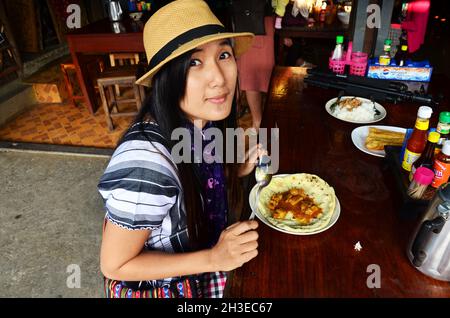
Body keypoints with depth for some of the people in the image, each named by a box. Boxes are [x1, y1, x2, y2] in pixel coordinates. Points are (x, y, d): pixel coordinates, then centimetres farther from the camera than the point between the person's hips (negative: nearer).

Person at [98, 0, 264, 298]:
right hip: (159, 286, -5)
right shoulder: (146, 162, -38)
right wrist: (214, 258, -31)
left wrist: (237, 170, -11)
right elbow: (114, 265, -25)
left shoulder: (202, 122, -16)